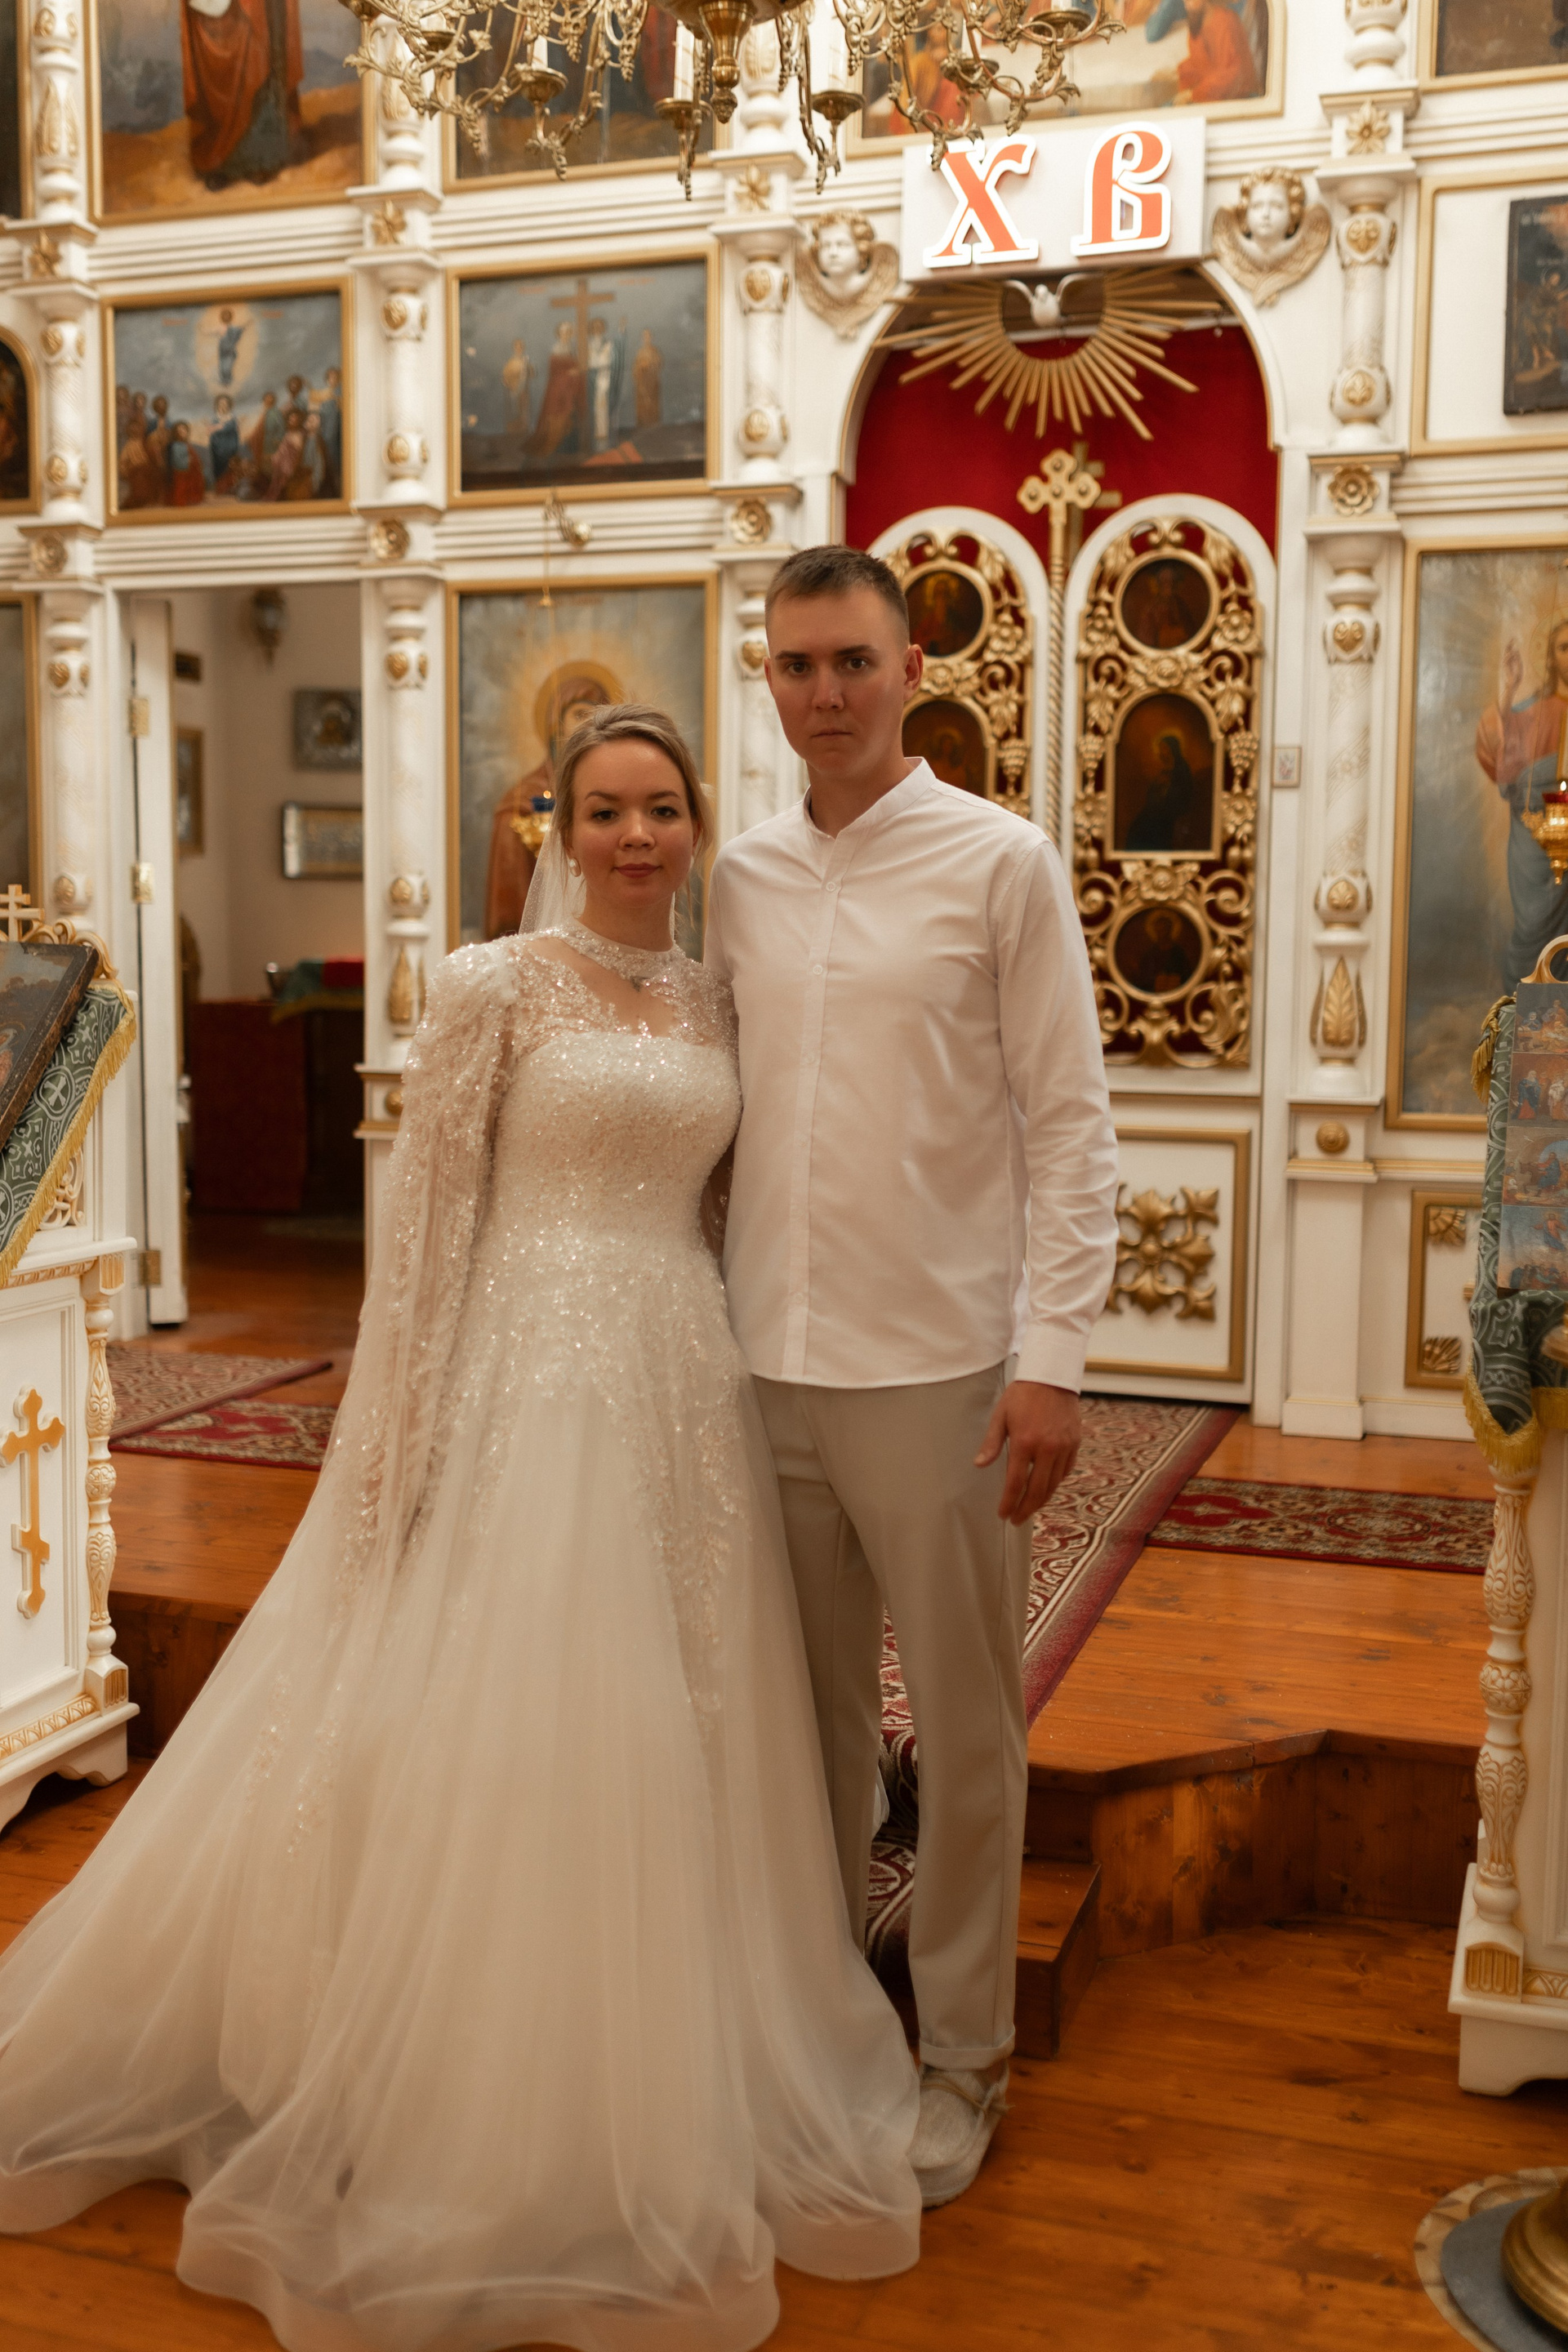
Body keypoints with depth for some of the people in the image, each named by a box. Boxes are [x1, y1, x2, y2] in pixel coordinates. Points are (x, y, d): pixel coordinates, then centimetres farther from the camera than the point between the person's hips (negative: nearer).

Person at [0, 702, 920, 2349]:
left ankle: (642, 2085, 32)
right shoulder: (493, 985, -6)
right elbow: (425, 1220, -8)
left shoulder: (713, 1002, 11)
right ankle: (457, 2104, 22)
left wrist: (736, 1385, 10)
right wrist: (400, 1442, -11)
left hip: (684, 1393, 6)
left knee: (663, 1748, 12)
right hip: (529, 1380, -5)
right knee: (498, 1744, 2)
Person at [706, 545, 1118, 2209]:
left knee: (964, 1728, 8)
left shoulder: (1000, 863, -4)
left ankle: (961, 2060, 25)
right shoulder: (737, 880, 8)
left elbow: (1071, 1125, -6)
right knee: (811, 1712, 16)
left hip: (933, 1368, -4)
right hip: (764, 1364, 4)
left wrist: (1051, 1357, -13)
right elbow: (717, 1115, 12)